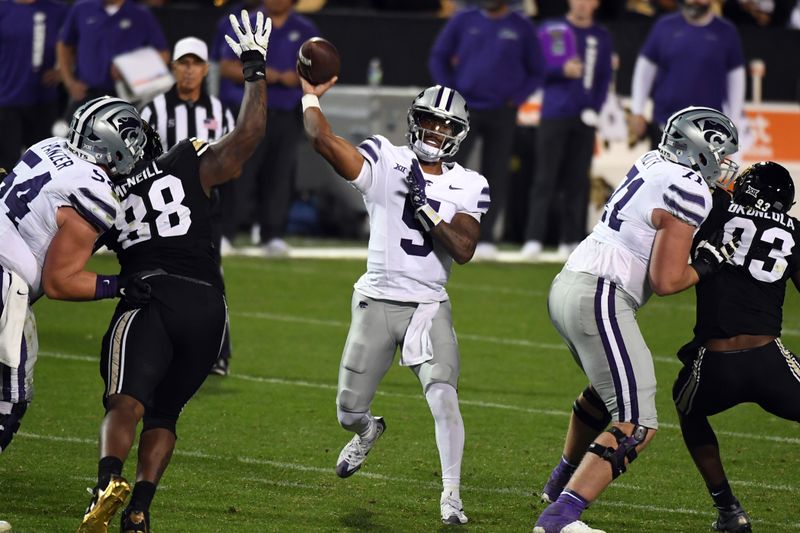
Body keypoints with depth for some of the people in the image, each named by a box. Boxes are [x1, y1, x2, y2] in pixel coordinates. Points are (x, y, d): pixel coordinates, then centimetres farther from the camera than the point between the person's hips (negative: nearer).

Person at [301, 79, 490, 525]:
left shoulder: (468, 187, 2)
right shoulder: (385, 161, -4)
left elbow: (464, 249, -12)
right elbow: (323, 140, -18)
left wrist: (426, 206, -18)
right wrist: (311, 97, -11)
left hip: (429, 308, 0)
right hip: (377, 303, 0)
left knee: (444, 397, -21)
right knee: (349, 413, 8)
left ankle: (452, 494, -9)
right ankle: (369, 431, 47)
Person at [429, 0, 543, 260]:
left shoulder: (522, 27, 3)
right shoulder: (464, 21, 4)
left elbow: (536, 71, 8)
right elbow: (438, 58, 10)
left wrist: (515, 100, -4)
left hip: (502, 114, 0)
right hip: (465, 110, 0)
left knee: (495, 177, 0)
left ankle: (485, 239, 6)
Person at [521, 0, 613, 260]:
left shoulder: (602, 36, 11)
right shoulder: (551, 30, 3)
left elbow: (605, 77, 12)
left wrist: (595, 108, -1)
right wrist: (562, 70, -16)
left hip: (584, 118, 3)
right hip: (554, 113, -3)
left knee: (578, 180, 3)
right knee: (546, 178, -8)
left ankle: (571, 240, 7)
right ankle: (533, 239, -11)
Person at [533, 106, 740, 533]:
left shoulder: (653, 162, 11)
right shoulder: (689, 195, -13)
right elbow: (666, 281, -15)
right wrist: (707, 265, 1)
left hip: (566, 286, 10)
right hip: (599, 301, -10)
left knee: (606, 391, 35)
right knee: (636, 426, -9)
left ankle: (561, 482, 50)